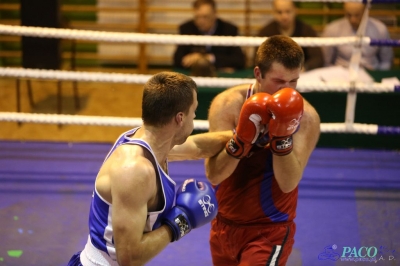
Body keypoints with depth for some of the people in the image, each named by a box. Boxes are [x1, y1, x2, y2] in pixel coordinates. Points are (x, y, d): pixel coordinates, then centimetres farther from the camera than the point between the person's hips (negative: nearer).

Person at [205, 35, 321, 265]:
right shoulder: (227, 104, -15)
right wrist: (241, 139, -36)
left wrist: (282, 138, -35)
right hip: (224, 224, 3)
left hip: (270, 230, -3)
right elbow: (214, 175, -21)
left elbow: (288, 183, -23)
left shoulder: (305, 117, -16)